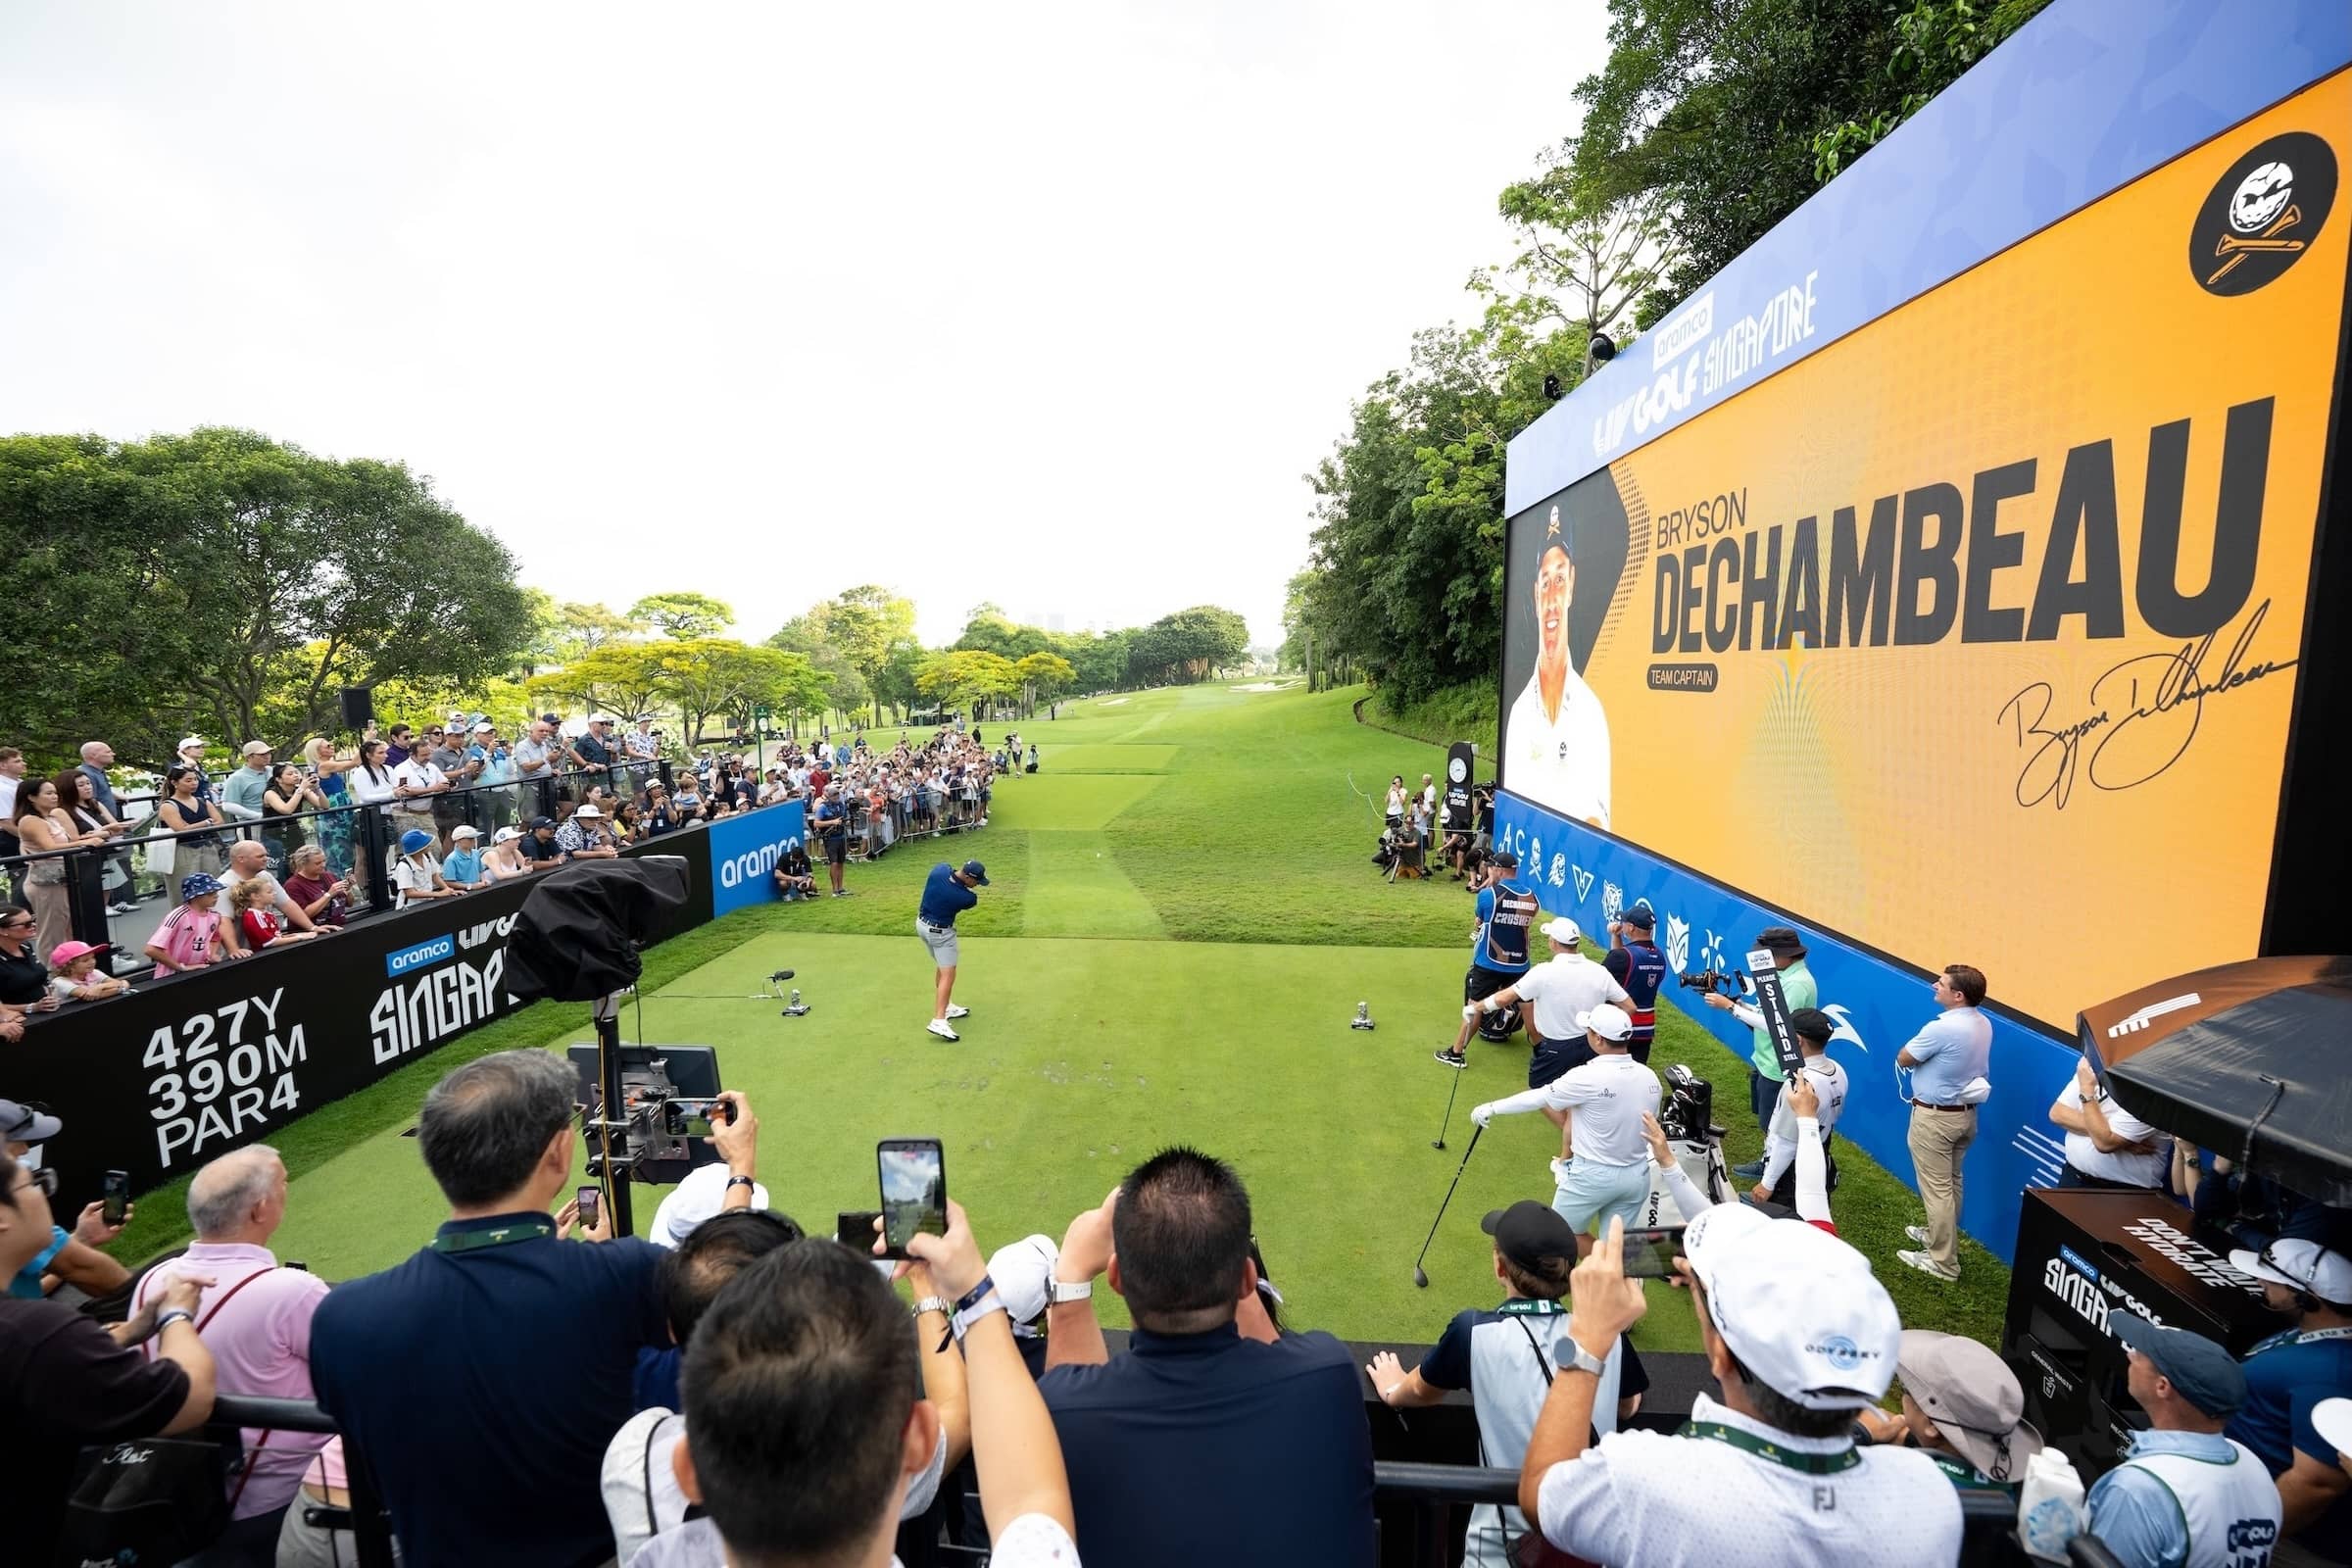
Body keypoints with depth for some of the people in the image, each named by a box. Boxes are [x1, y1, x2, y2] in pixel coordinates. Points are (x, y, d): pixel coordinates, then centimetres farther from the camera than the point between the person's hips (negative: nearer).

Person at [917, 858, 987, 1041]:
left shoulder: (940, 868, -14)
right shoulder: (968, 898, -25)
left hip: (922, 923, 8)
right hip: (941, 933, -8)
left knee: (942, 967, 21)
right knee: (948, 974, -7)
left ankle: (945, 1007, 31)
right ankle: (939, 1020, -16)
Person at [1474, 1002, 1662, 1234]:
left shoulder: (1588, 1077, -21)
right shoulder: (1650, 1077, -5)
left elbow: (1538, 1098, -11)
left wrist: (1492, 1108, 1)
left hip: (1593, 1175, -6)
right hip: (1638, 1176, 6)